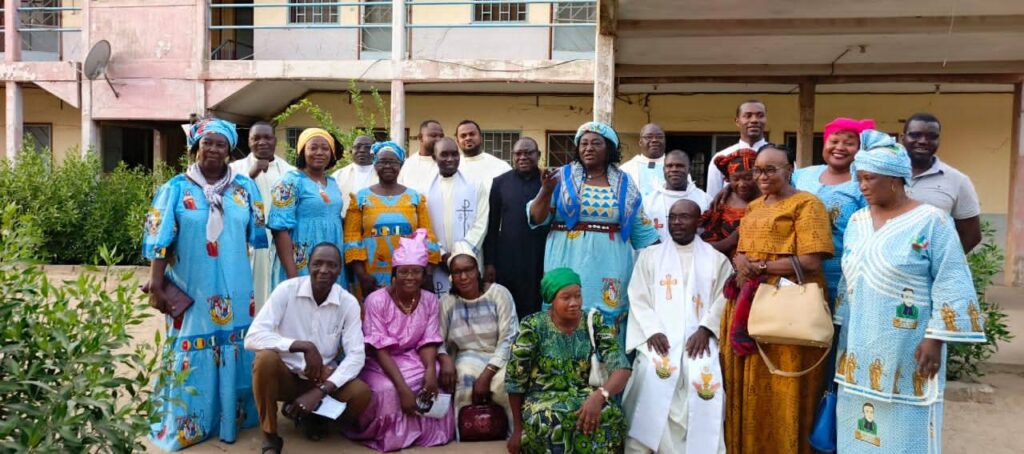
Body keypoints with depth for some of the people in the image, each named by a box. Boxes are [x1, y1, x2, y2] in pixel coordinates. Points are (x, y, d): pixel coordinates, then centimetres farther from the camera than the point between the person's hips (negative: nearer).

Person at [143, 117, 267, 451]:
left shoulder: (245, 188, 6)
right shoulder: (176, 188, -1)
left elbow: (256, 234, 10)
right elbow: (160, 240, -4)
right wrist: (156, 285, -9)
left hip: (234, 290, 2)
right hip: (190, 289, -2)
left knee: (235, 352, 8)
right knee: (192, 356, 4)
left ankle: (233, 417, 23)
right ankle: (185, 425, 17)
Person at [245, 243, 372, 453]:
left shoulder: (349, 303, -9)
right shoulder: (287, 290, -14)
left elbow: (356, 356, -14)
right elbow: (253, 337, -22)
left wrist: (320, 391, -27)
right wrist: (304, 346, -33)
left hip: (321, 377, 2)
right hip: (285, 374, -1)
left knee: (362, 394, -26)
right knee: (266, 358, -34)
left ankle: (315, 416, 8)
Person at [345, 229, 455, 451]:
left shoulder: (430, 300, -2)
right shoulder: (376, 300, -17)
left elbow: (428, 342, -4)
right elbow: (380, 349, -20)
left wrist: (431, 369, -28)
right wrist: (403, 387, -30)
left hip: (414, 360, 4)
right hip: (380, 363, -4)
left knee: (435, 383, -25)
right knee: (387, 390, -34)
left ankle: (427, 432, 1)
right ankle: (389, 434, -3)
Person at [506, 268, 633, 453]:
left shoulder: (595, 323, -2)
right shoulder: (532, 327, -9)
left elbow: (621, 368, -10)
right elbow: (515, 380, -2)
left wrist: (599, 395, -30)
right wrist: (518, 429, 2)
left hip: (586, 396, 2)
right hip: (543, 398, -2)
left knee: (611, 414, -32)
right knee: (551, 419, -37)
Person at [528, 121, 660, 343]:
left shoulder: (624, 183, 8)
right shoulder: (562, 176, 3)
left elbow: (640, 228, 12)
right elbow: (537, 219, 0)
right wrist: (546, 190, -17)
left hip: (609, 264, 2)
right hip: (569, 262, -1)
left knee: (609, 312, 2)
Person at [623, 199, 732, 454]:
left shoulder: (716, 259, 16)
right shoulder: (649, 255, 17)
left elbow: (723, 299, 5)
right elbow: (638, 298, 7)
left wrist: (705, 330, -12)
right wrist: (652, 331, -10)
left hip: (699, 337, 0)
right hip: (658, 335, 0)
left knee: (704, 378, -29)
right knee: (652, 374, -29)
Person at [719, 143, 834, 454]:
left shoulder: (806, 204, -6)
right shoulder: (753, 207, 18)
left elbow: (810, 262, -15)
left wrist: (760, 267, -12)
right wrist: (740, 261, -3)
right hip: (745, 305, 7)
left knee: (779, 393, -1)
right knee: (746, 388, 11)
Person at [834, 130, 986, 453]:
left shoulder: (931, 221, -9)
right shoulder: (857, 221, 9)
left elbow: (950, 285, -11)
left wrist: (935, 338, -15)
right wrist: (841, 332, 13)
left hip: (907, 350, -5)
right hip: (860, 348, 6)